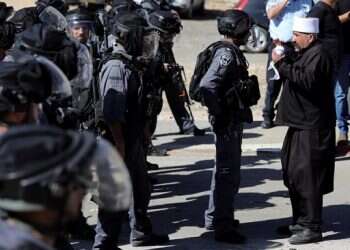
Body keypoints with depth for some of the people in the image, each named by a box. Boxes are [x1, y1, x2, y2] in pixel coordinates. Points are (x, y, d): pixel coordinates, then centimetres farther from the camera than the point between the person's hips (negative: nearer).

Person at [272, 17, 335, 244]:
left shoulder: (319, 55, -15)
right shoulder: (305, 53, 18)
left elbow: (307, 80, -28)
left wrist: (282, 64, -25)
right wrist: (284, 59, 9)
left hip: (313, 128, -11)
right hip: (300, 123, 11)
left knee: (307, 176, -10)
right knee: (293, 174, 16)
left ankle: (313, 227, -5)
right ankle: (300, 221, 27)